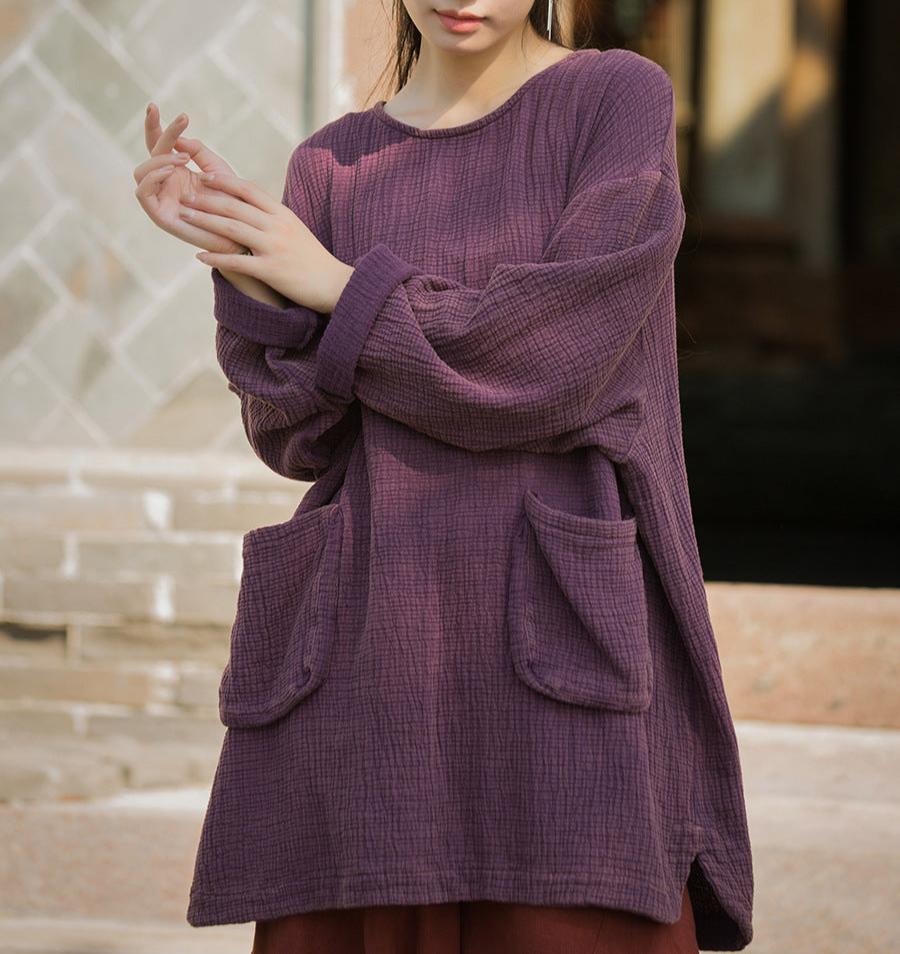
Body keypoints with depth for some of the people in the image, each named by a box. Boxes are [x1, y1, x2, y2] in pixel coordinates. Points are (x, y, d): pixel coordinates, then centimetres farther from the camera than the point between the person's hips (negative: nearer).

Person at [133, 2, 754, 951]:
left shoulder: (625, 100, 0)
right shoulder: (333, 169, 13)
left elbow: (553, 367, -11)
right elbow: (301, 438, 2)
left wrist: (335, 286, -4)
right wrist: (246, 270, -12)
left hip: (561, 649, -4)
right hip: (372, 662, 4)